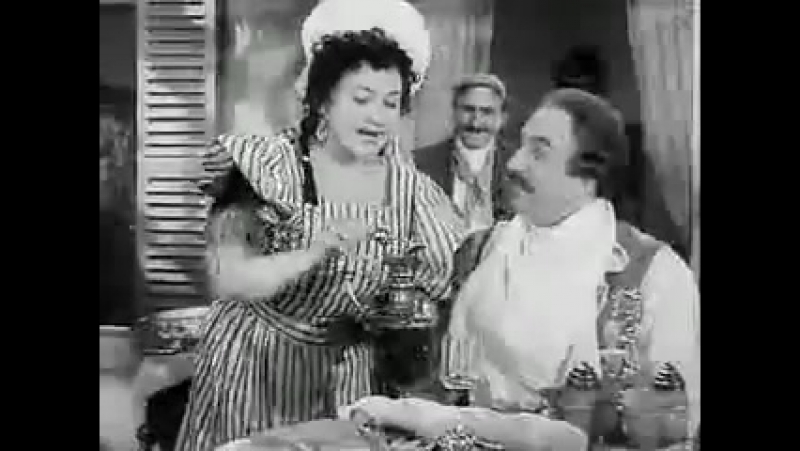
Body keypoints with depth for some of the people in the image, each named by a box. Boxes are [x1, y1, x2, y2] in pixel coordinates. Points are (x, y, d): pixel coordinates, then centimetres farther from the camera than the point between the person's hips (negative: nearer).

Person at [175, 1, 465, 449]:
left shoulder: (411, 187, -6)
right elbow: (228, 282, -23)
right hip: (254, 364, -2)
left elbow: (457, 281, -2)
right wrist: (318, 252, -35)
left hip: (350, 374, 3)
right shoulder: (263, 163, -14)